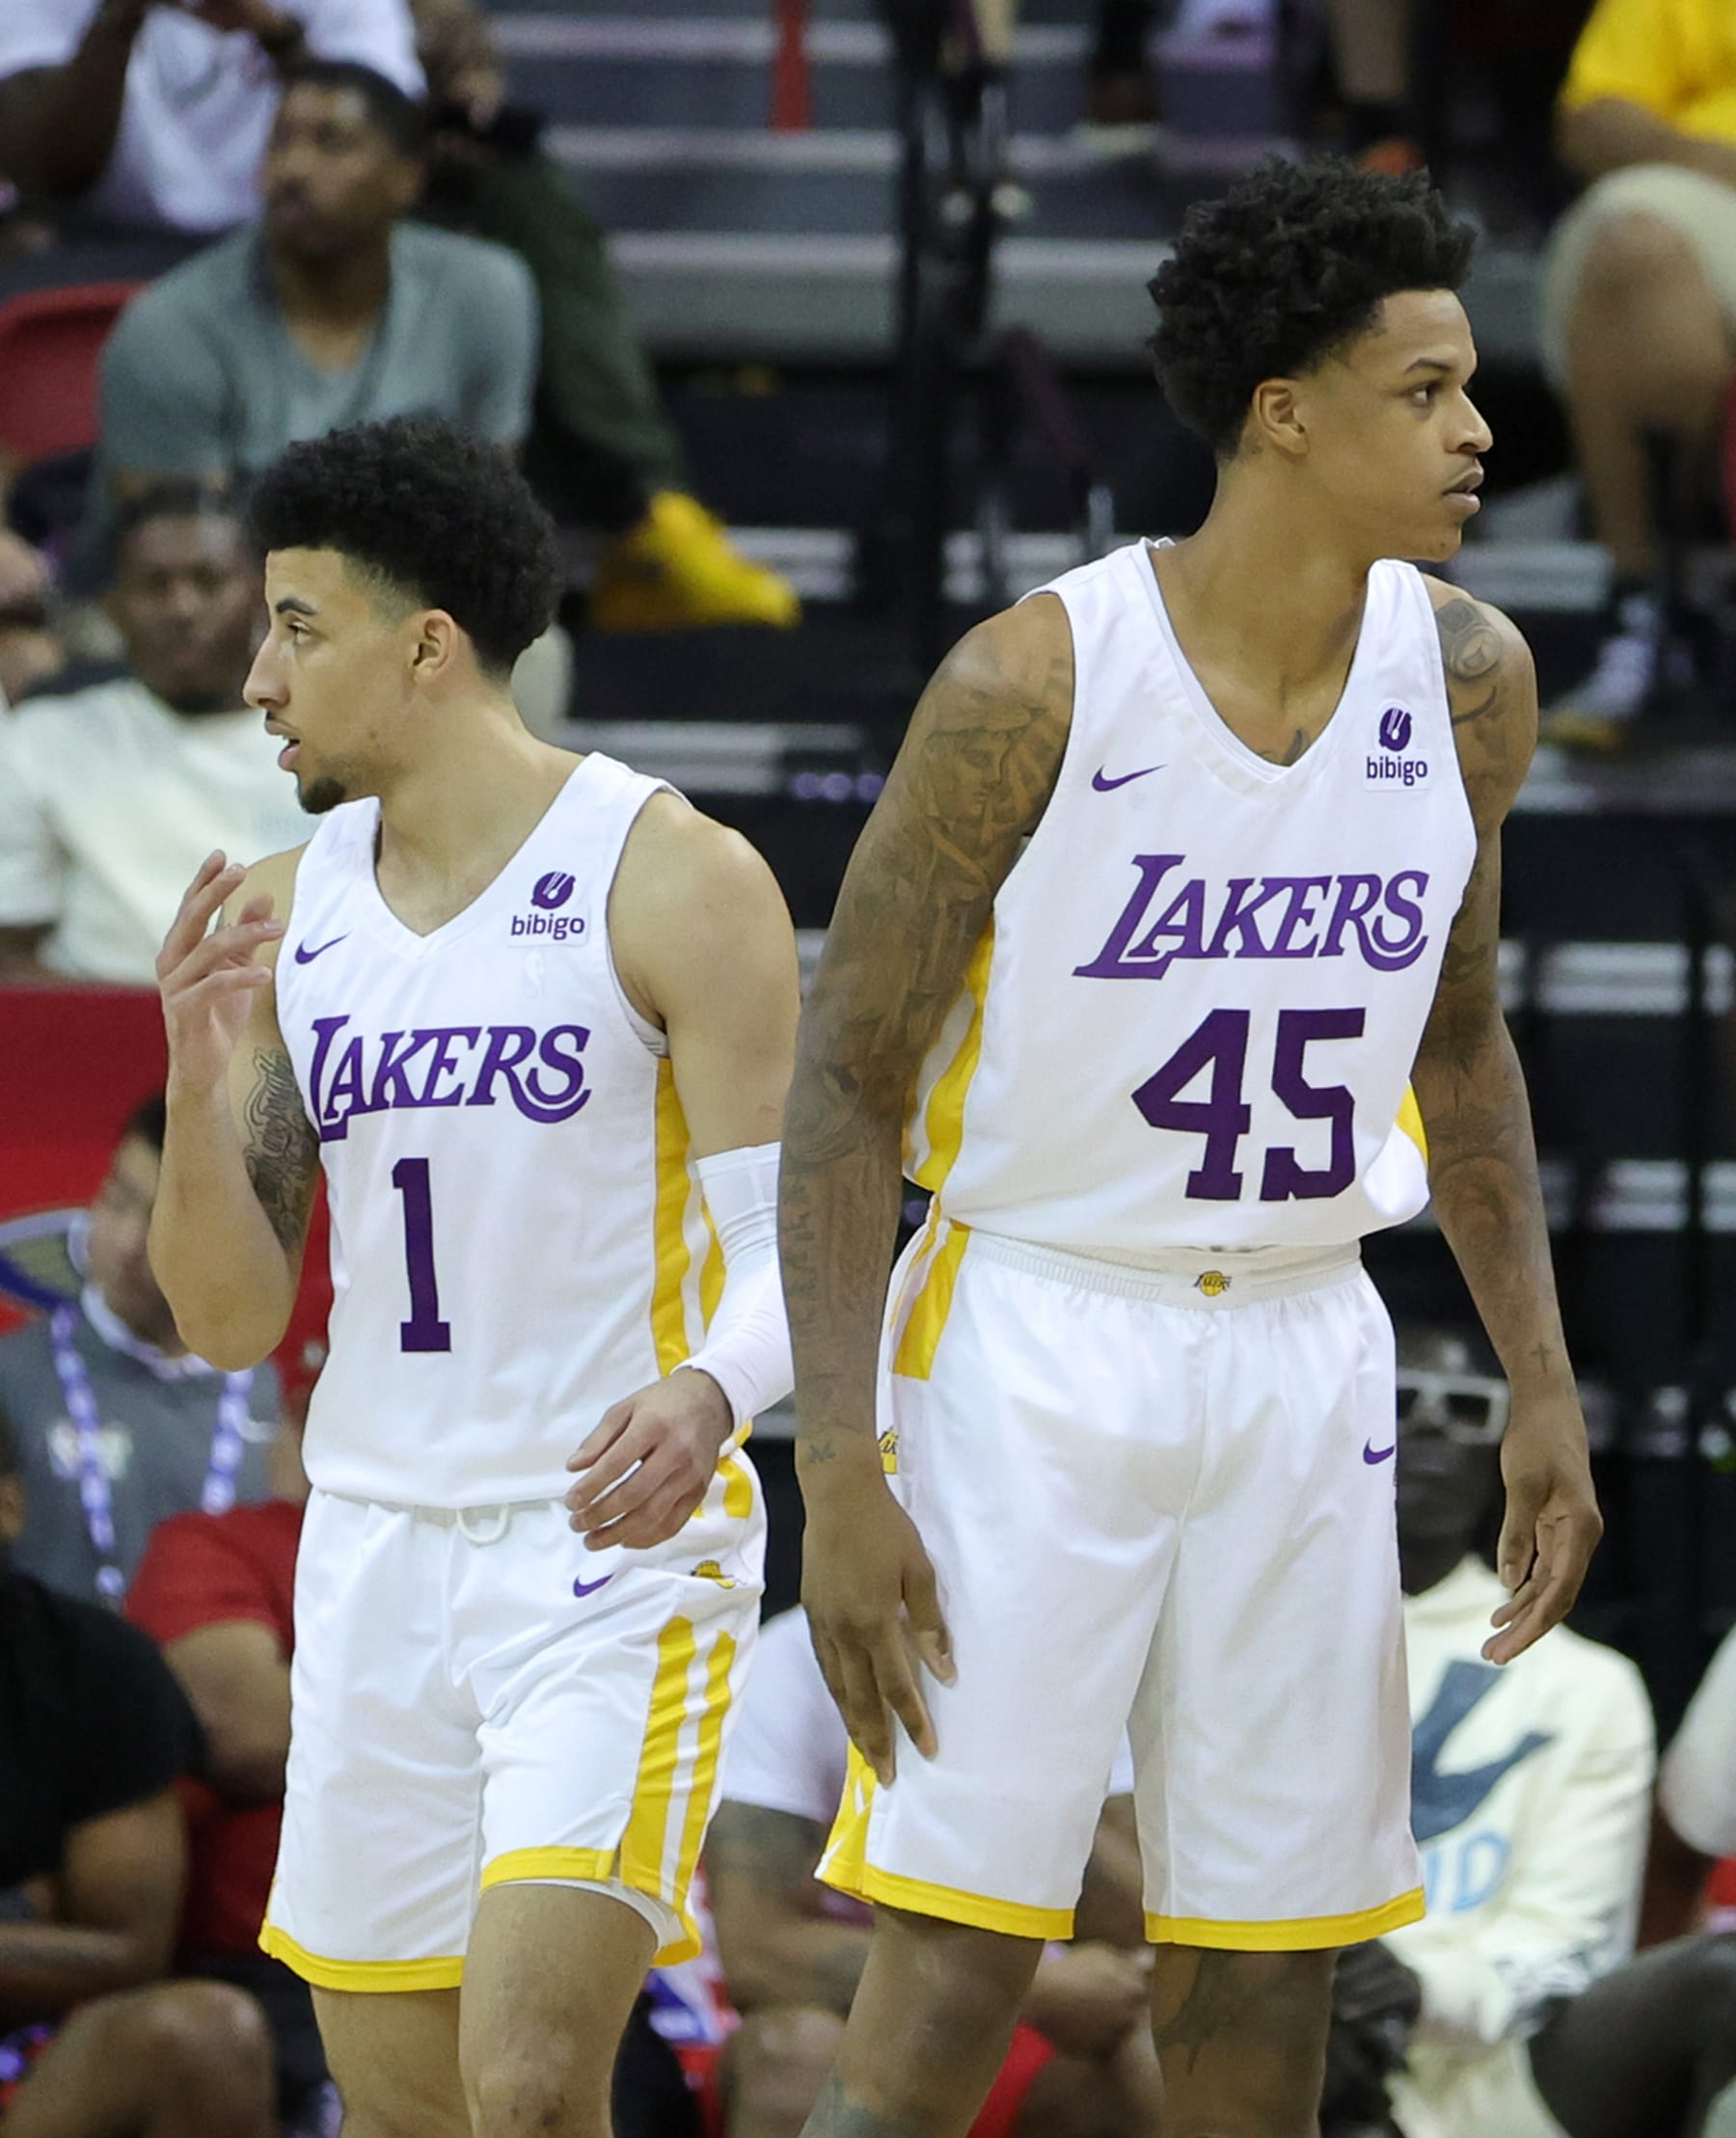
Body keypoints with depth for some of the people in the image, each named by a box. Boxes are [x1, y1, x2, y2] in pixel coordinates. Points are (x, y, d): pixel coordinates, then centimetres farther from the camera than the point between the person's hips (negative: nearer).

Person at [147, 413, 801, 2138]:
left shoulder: (672, 881, -9)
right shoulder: (282, 916, 8)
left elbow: (788, 1240, -12)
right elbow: (227, 1321, 7)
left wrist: (705, 1395, -34)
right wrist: (200, 1078, -10)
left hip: (616, 1543, -6)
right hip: (375, 1542, 6)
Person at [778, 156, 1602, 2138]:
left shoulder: (1465, 677, 0)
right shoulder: (1035, 684, -15)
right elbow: (843, 1086, -10)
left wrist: (1540, 1382, 10)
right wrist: (838, 1474, -16)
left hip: (1303, 1358, 5)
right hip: (1037, 1331, -5)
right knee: (953, 1962, -10)